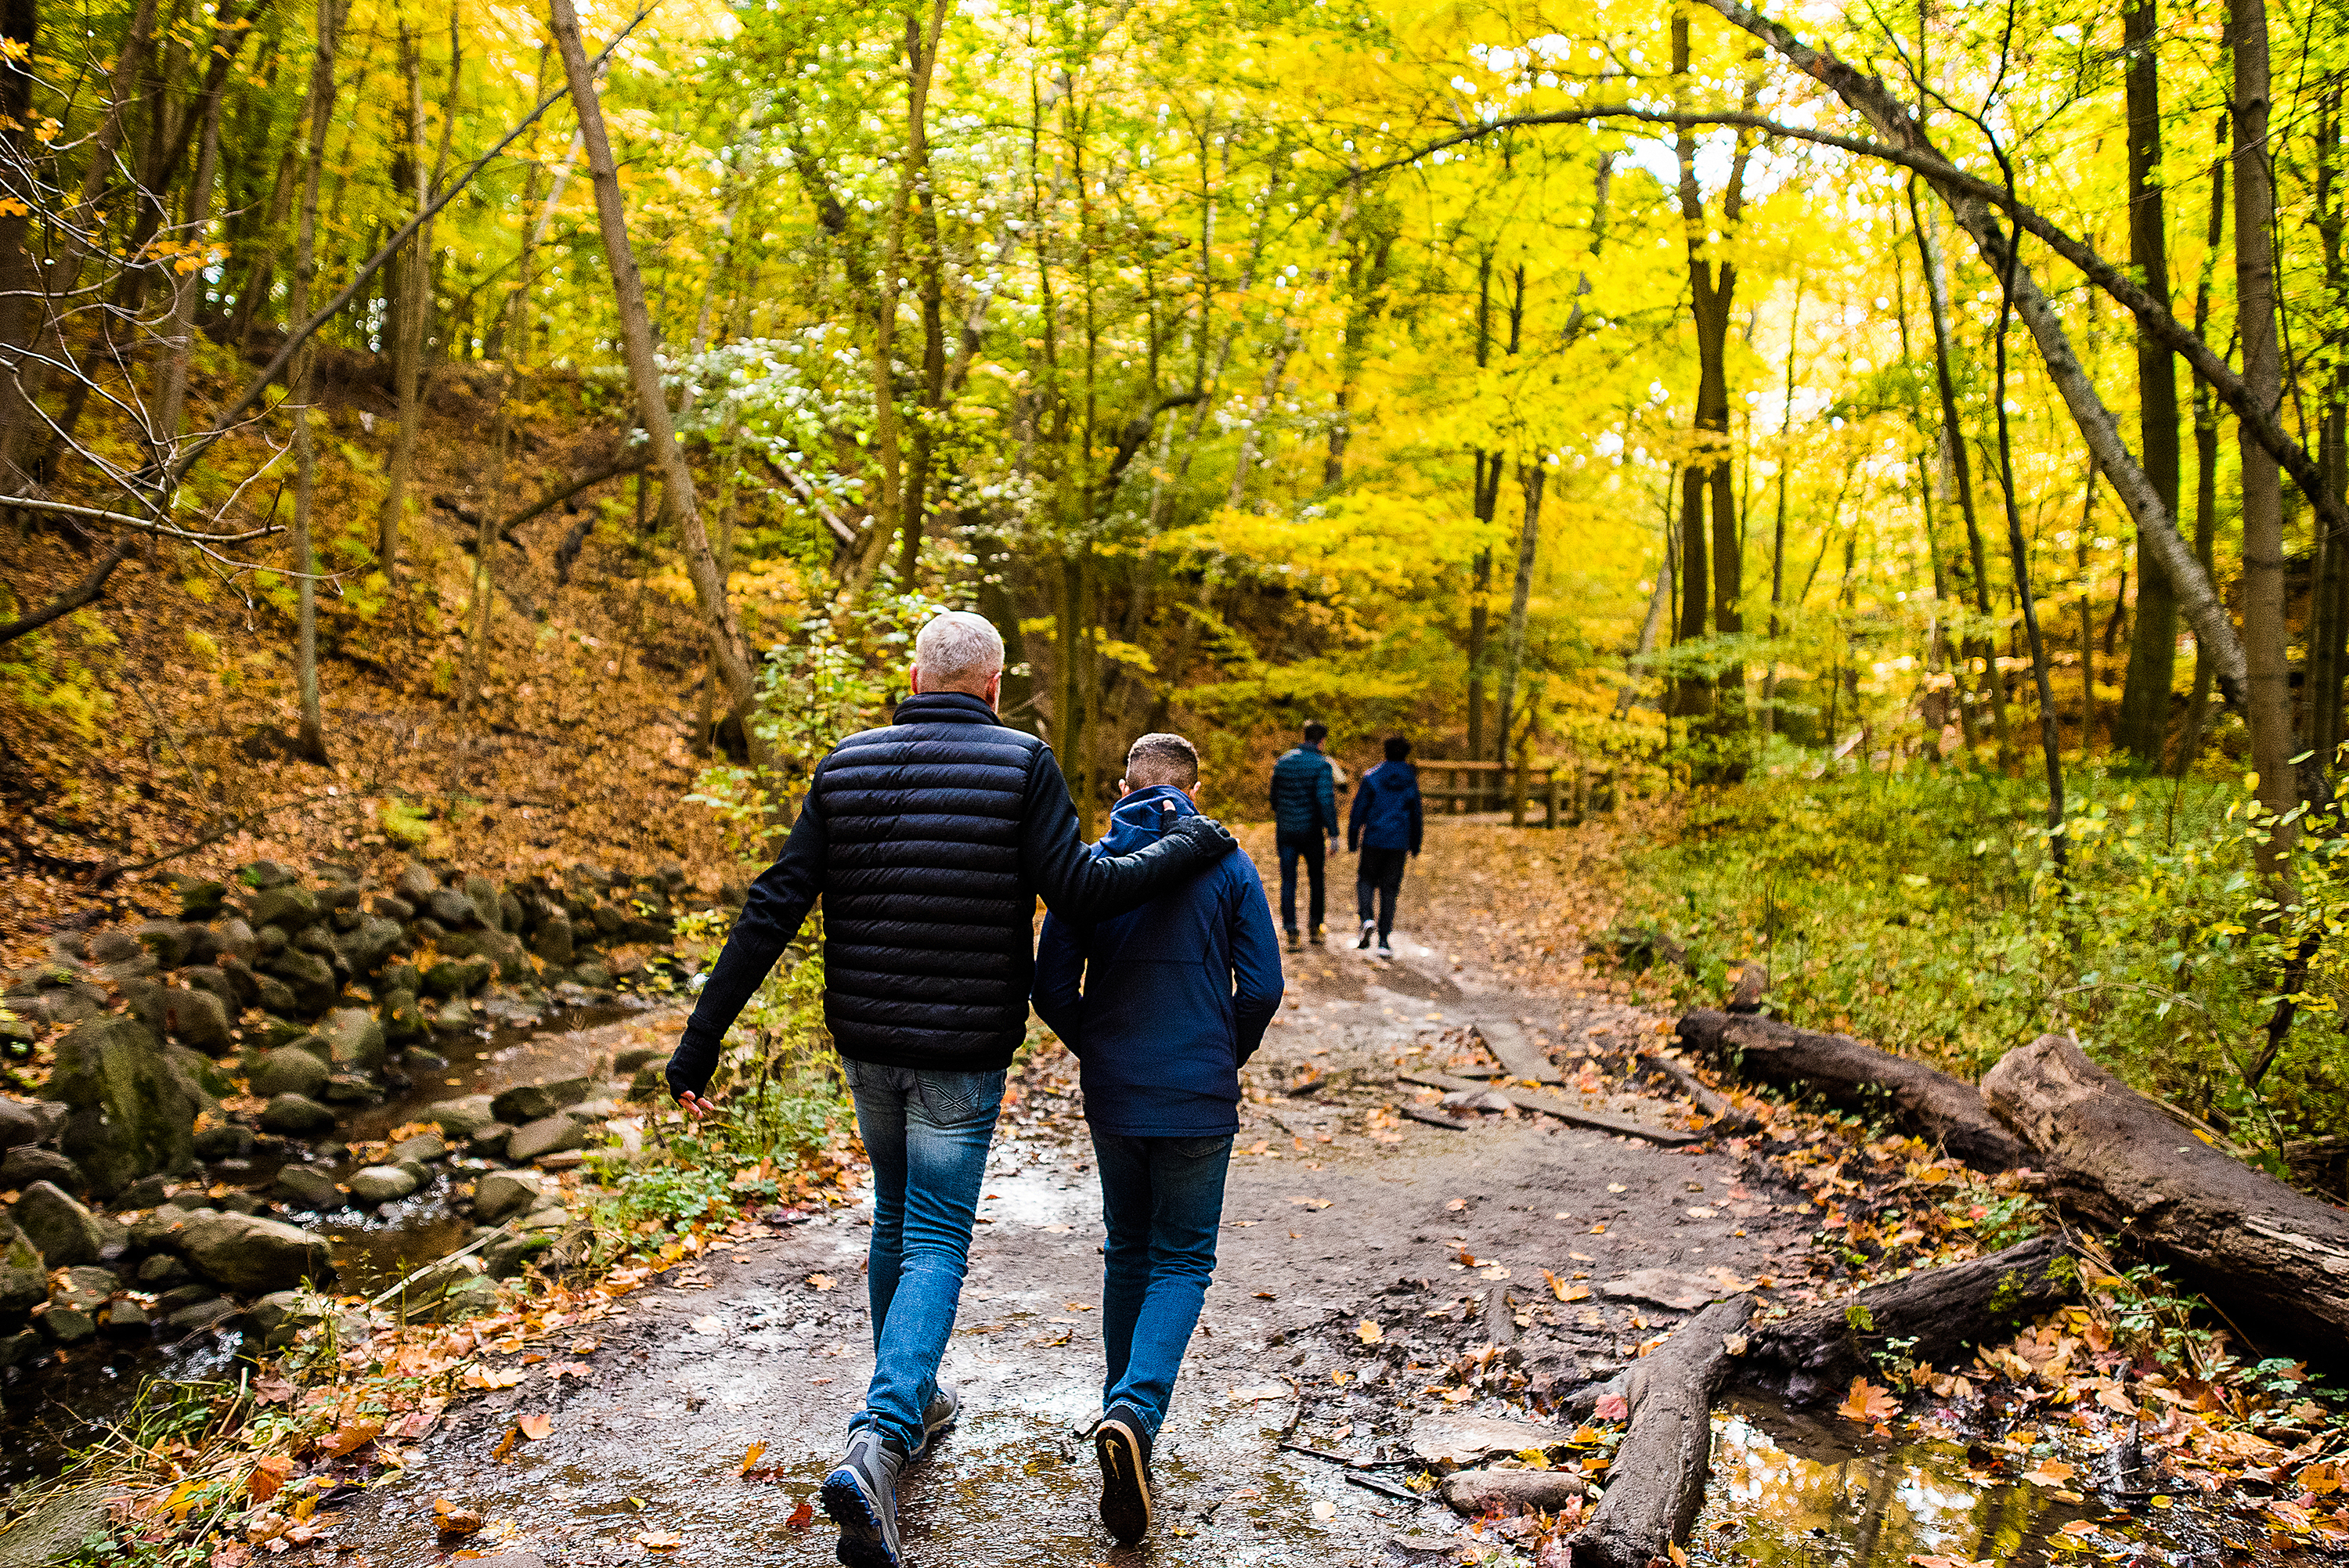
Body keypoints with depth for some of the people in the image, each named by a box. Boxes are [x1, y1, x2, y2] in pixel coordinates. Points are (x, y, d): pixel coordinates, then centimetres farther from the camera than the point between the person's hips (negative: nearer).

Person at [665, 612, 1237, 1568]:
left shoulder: (845, 768, 1)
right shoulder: (1021, 764, -9)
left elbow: (773, 910, -3)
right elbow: (1081, 893, -17)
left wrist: (700, 1043, -2)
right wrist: (1190, 846, -3)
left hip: (865, 1042, 4)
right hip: (963, 1053, -4)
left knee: (895, 1217, 23)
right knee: (935, 1243, 3)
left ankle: (910, 1403, 39)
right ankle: (876, 1443, -14)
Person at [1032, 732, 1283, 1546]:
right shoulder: (1226, 866, -3)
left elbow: (1052, 991, -2)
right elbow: (1262, 988, -6)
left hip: (1113, 1096, 2)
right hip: (1200, 1099, -2)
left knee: (1126, 1253, 20)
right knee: (1182, 1262, 7)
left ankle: (1124, 1409, 29)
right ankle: (1135, 1414, -13)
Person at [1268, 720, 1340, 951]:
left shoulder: (1283, 761, 5)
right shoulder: (1321, 765, -11)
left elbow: (1274, 796, 14)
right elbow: (1326, 800, -20)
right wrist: (1333, 834, -18)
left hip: (1285, 831, 3)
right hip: (1311, 831, -3)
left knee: (1288, 881, 4)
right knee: (1316, 879, 16)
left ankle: (1291, 933, -4)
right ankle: (1314, 926, 17)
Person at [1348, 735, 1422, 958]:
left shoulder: (1371, 778, -4)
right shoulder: (1411, 782, 3)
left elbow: (1358, 810, -4)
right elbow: (1416, 816, 9)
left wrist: (1352, 839, 4)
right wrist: (1415, 846, 20)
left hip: (1373, 840, -1)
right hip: (1399, 843, 1)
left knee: (1365, 879, 18)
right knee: (1389, 889, 7)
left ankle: (1367, 919, -8)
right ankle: (1384, 940, 4)